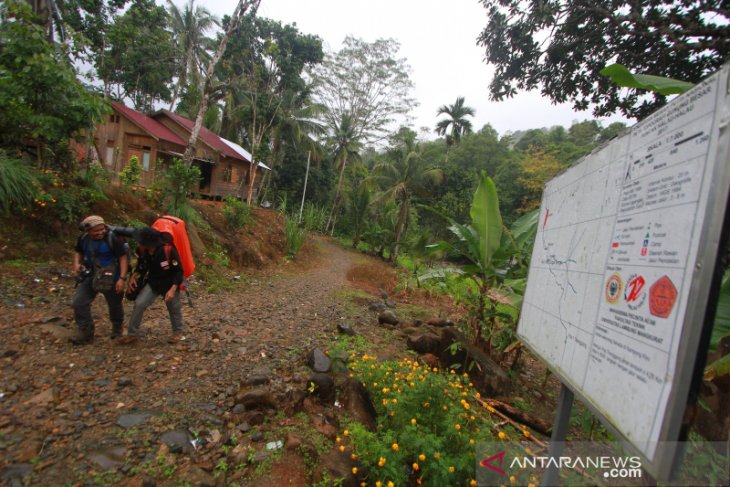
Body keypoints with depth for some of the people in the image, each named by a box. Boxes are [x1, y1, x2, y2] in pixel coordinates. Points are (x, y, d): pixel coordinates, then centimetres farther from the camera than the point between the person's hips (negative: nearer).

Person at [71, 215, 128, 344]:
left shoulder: (112, 239, -21)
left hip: (111, 278, -4)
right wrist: (77, 263, -7)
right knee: (79, 303, -5)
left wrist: (122, 278, -25)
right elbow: (78, 252, 15)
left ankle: (117, 330, 37)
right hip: (90, 276, 4)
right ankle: (85, 332, 10)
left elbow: (123, 257, -19)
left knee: (115, 305, 12)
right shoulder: (83, 238, -5)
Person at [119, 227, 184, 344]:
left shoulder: (168, 250, -30)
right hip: (153, 282, 4)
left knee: (174, 308, 10)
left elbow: (179, 271, -22)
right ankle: (132, 334, 10)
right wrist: (134, 276, -7)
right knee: (139, 304, -7)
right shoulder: (143, 250, -14)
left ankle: (178, 332, 34)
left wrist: (173, 289, -30)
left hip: (170, 283, -4)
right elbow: (142, 265, 9)